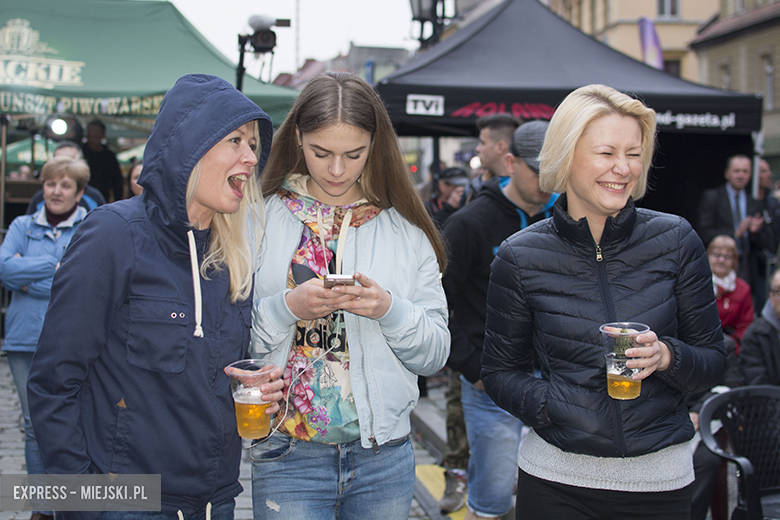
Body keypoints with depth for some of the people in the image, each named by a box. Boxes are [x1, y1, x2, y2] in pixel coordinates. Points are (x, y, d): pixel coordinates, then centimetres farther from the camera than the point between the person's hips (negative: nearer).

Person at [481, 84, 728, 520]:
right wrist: (550, 406, -16)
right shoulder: (521, 258, -5)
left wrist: (668, 357, -19)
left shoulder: (676, 241, -4)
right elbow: (501, 370, 3)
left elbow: (714, 362, 2)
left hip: (661, 476, 1)